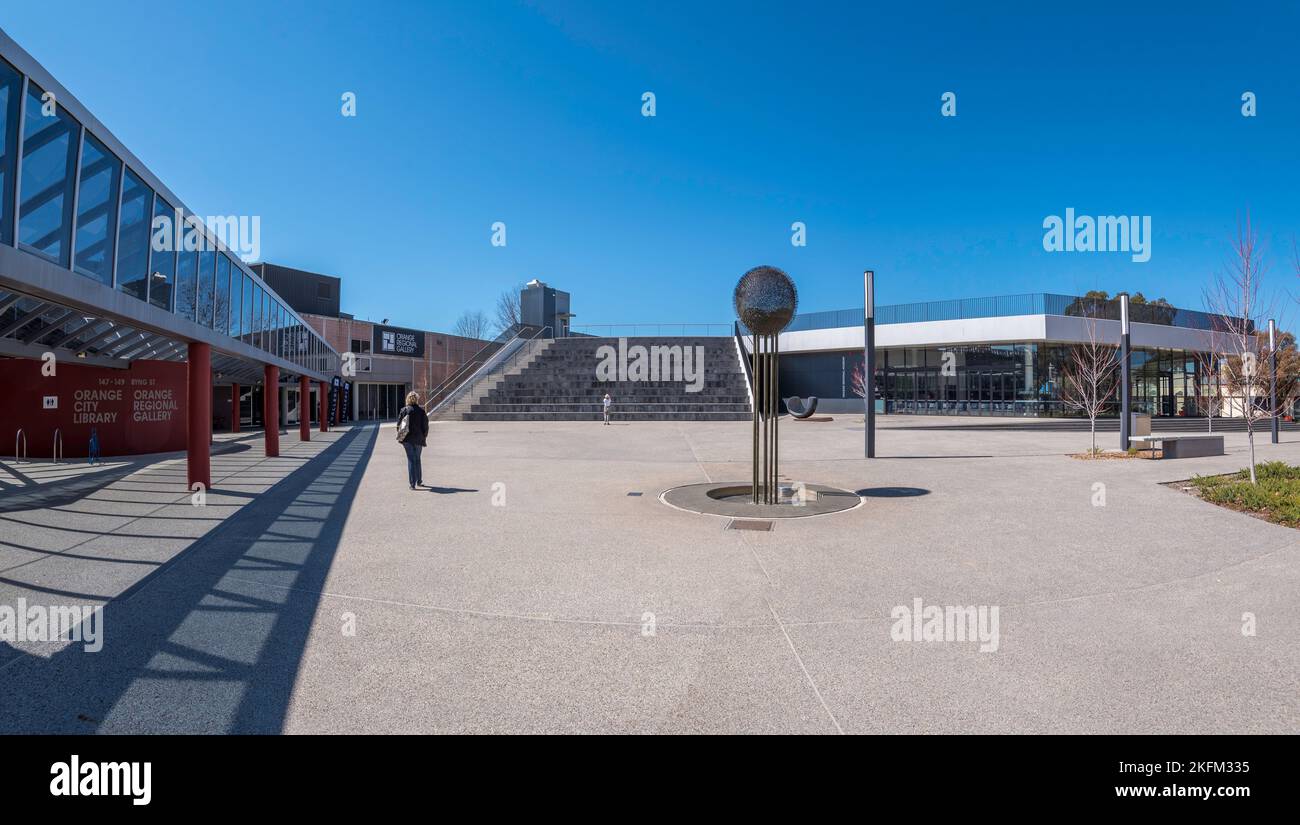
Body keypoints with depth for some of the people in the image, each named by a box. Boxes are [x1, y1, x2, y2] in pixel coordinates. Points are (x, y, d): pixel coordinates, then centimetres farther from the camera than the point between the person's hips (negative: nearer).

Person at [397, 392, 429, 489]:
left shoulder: (404, 410, -6)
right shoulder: (421, 410, -5)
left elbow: (399, 424, -4)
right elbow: (425, 424, -2)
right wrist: (424, 435, 9)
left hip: (408, 439, -1)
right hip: (419, 438, 1)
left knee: (411, 460, 3)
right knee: (417, 459, 17)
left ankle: (412, 484, -1)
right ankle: (419, 481, 24)